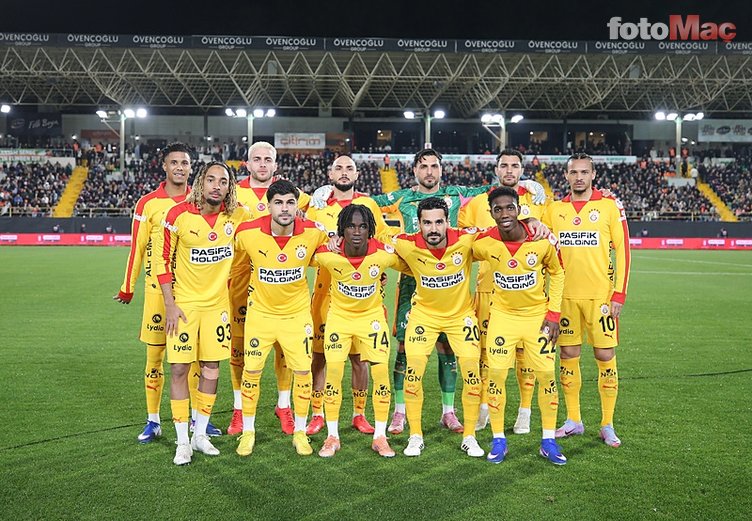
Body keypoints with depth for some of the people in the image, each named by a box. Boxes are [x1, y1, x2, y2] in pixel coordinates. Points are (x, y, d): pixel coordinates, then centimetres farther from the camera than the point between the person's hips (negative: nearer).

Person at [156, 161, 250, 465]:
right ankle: (182, 442, 12)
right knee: (179, 368, -1)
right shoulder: (179, 215, -11)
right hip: (184, 303, -3)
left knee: (211, 367, 8)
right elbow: (163, 260, -5)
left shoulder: (237, 216, -4)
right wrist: (170, 304, -9)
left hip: (217, 303, 3)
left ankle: (200, 434, 24)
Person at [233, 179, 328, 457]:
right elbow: (236, 265, 3)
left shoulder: (313, 232, -17)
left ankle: (300, 432, 21)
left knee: (303, 371, 2)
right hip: (260, 312, 0)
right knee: (251, 371, 4)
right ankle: (248, 432, 23)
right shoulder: (248, 233, -19)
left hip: (298, 313, 1)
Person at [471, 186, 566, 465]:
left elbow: (556, 273, 1)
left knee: (547, 374, 1)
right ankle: (498, 440, 12)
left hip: (538, 315, 0)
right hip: (502, 315, 0)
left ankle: (548, 441, 16)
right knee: (496, 375, -4)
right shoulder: (483, 243, -17)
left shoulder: (543, 240, -17)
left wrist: (553, 313, -5)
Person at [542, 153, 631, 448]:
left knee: (605, 356, 1)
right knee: (568, 355, 8)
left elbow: (622, 250, -3)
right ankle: (573, 420, 21)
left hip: (600, 295, -3)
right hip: (565, 295, 3)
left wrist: (619, 294, -9)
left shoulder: (610, 206, -1)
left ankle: (607, 425, 13)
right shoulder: (554, 209, 8)